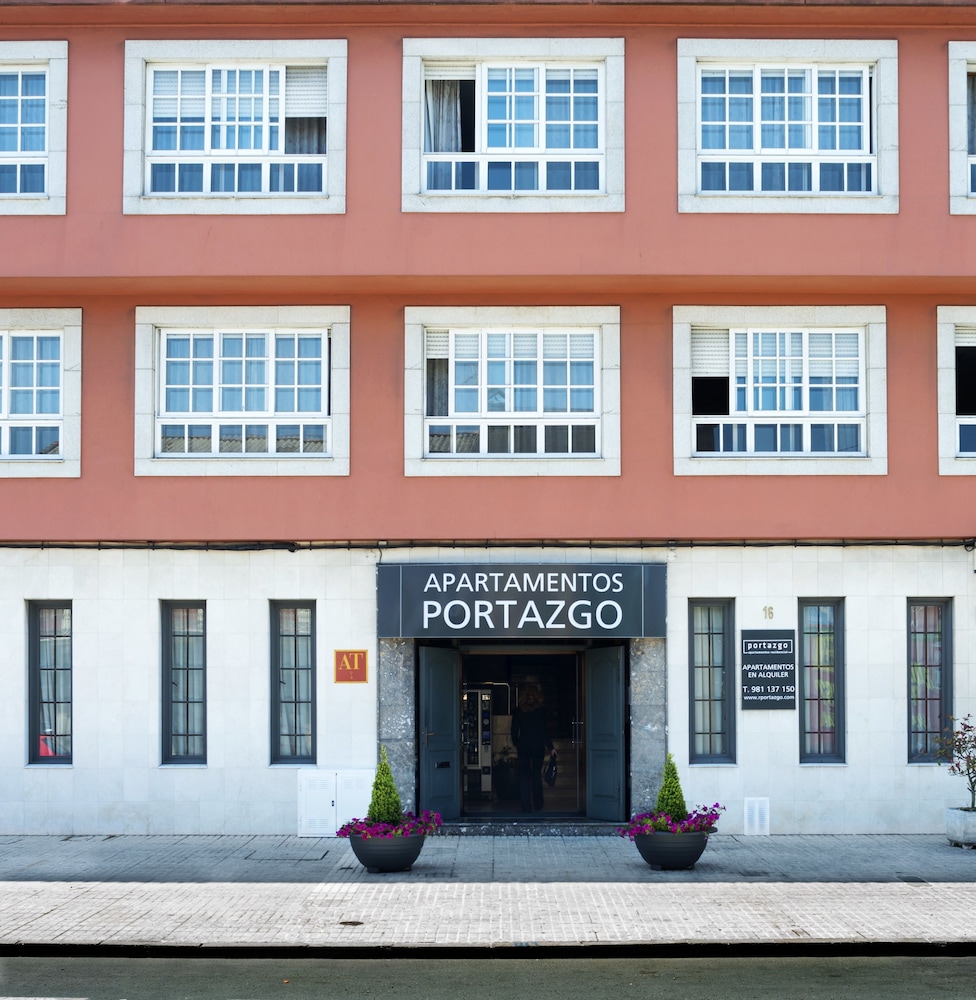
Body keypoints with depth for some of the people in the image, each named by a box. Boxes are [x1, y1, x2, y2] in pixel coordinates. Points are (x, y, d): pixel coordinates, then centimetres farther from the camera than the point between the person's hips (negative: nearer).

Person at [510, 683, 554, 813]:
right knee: (537, 775, 14)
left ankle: (526, 807, 1)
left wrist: (516, 744, 19)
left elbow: (514, 730, 2)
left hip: (523, 746, 1)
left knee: (524, 776, 5)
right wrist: (550, 747, -4)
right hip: (538, 746, -1)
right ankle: (538, 805, 19)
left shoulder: (517, 712, -3)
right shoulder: (541, 711, -9)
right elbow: (543, 731, -11)